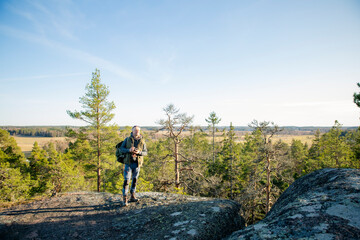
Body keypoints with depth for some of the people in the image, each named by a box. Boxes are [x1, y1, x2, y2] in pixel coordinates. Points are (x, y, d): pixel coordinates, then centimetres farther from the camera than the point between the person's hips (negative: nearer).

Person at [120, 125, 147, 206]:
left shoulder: (142, 141, 1)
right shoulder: (127, 139, 0)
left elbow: (145, 152, 0)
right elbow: (121, 148, -1)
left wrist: (139, 152, -21)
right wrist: (129, 150, -20)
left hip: (137, 164, 2)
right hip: (128, 163, -2)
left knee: (134, 180, 13)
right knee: (126, 180, -6)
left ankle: (132, 196, 26)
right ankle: (125, 199, 1)